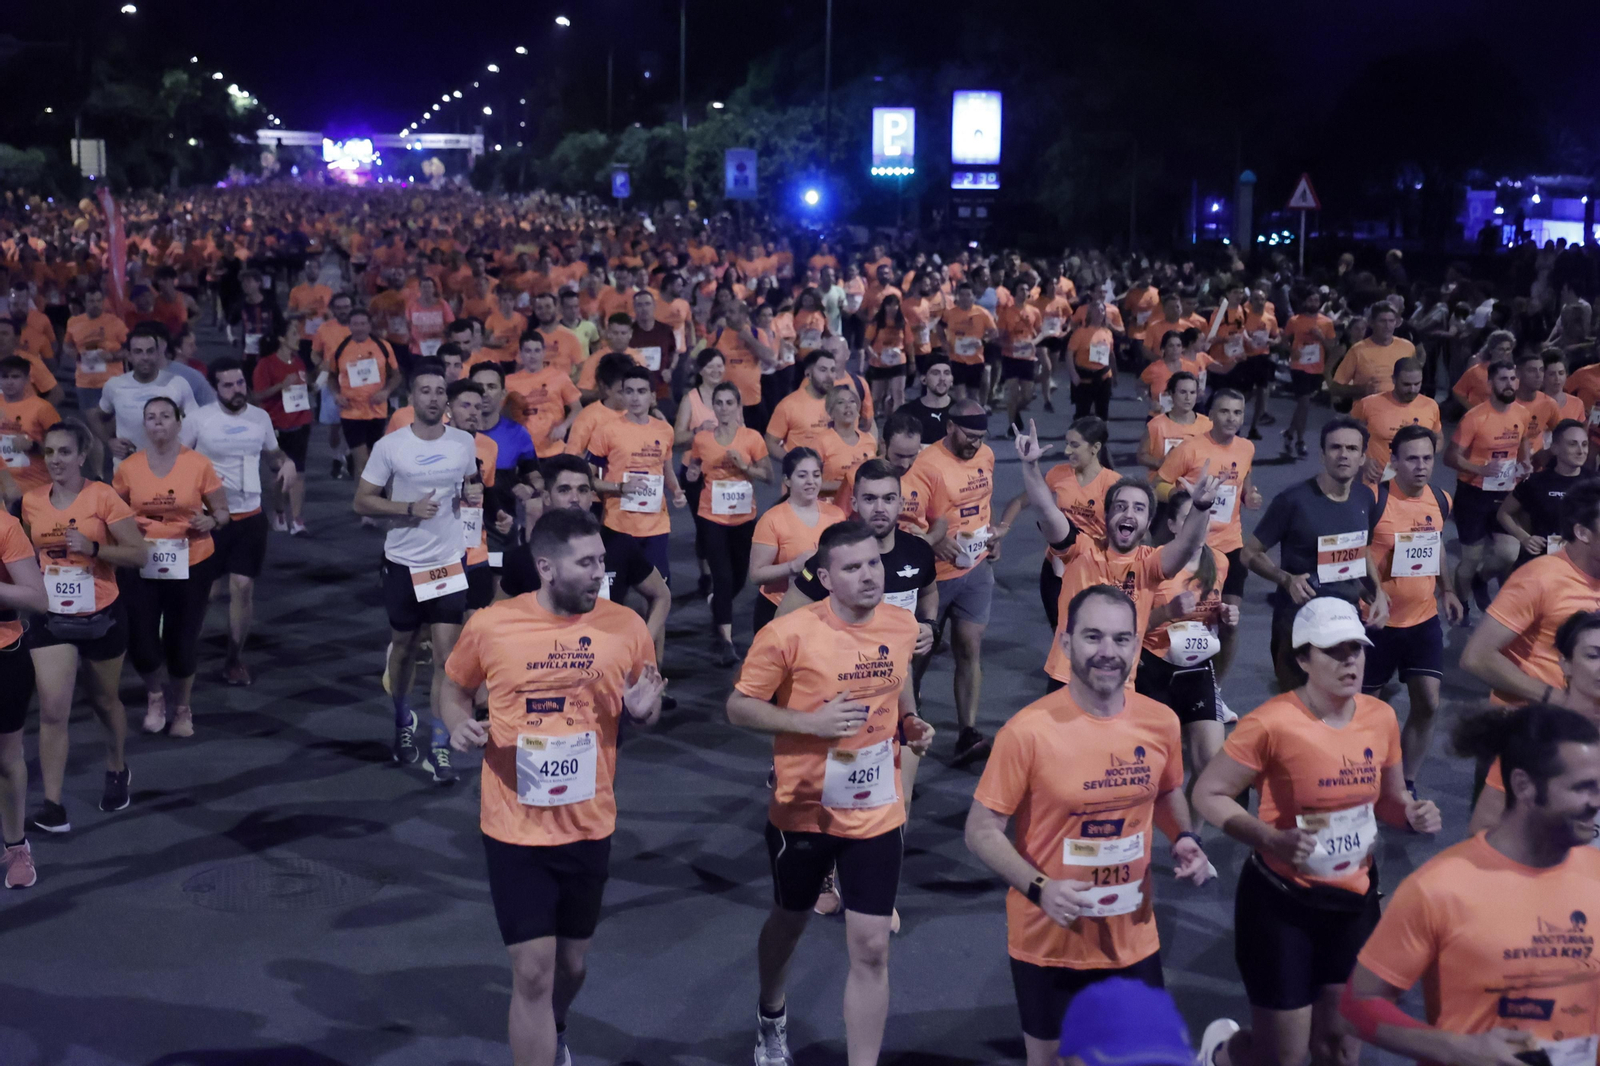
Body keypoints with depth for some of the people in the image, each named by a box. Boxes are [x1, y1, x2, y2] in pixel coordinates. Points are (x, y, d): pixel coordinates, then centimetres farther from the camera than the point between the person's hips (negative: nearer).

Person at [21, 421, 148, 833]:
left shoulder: (103, 496, -12)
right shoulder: (31, 502, 0)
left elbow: (139, 553, -12)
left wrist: (93, 548, -25)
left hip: (102, 616, -2)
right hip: (51, 618, 2)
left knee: (103, 699, 18)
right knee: (52, 710, -8)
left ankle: (117, 771, 44)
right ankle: (52, 805, -4)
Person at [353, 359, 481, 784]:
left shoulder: (465, 443, -2)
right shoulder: (390, 446, -10)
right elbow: (362, 501, -7)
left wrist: (474, 494, -7)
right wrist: (409, 508, -20)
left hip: (449, 562, 1)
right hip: (403, 563, -1)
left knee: (447, 654, -6)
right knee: (404, 647, 16)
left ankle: (439, 748, 1)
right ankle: (403, 719, 42)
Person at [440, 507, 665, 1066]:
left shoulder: (625, 626, -7)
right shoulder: (490, 625, -11)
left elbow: (644, 710, 8)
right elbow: (452, 687, 8)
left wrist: (643, 709, -16)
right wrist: (459, 724, -14)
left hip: (590, 826, 3)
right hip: (515, 829, -2)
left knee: (571, 963, 20)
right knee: (533, 973, -3)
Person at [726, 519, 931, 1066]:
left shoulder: (903, 626, -4)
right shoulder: (789, 633, -18)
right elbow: (738, 706, -12)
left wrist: (912, 724, -2)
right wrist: (810, 722, -25)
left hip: (877, 814, 2)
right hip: (803, 812, -2)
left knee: (871, 949, -2)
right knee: (789, 921, 21)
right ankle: (771, 1019, 52)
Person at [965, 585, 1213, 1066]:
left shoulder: (1161, 722, -6)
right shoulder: (1028, 730, -20)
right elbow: (981, 832, -13)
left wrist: (1183, 839, -5)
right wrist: (1039, 889, -26)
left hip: (1133, 939, 4)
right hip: (1049, 943, -3)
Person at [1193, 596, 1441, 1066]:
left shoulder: (1382, 716, -4)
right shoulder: (1272, 723, -21)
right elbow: (1208, 793, -15)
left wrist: (1413, 814, -10)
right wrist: (1270, 839, -28)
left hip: (1355, 898, 5)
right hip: (1281, 901, -5)